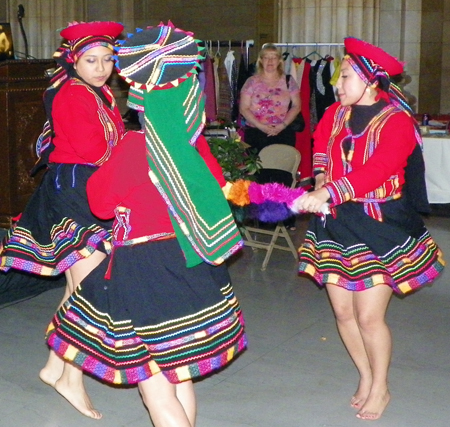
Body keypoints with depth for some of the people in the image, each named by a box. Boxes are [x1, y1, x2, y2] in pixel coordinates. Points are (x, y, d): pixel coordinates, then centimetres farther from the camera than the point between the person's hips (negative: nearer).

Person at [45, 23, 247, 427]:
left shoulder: (137, 146, -18)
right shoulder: (193, 140, -1)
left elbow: (102, 202, -6)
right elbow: (216, 188, 15)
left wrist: (100, 172, 12)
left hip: (144, 268, -7)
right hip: (189, 263, 7)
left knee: (154, 385, 4)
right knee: (178, 374, 21)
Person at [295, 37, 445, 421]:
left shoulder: (397, 122, -14)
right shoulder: (336, 114, 5)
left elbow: (375, 172, -27)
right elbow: (321, 145, 25)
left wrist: (327, 193, -37)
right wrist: (321, 177, 5)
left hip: (380, 228, -5)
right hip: (336, 224, 5)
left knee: (369, 317, -2)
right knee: (343, 311, 9)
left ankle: (380, 388, 23)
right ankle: (366, 377, 33)